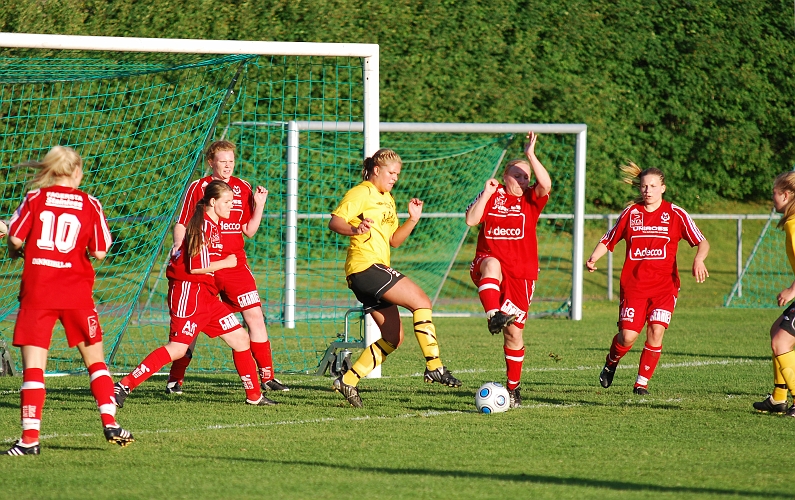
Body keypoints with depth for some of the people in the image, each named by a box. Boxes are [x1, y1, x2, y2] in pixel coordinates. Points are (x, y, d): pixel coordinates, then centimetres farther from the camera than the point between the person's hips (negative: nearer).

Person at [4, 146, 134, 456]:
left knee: (33, 366, -2)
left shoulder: (35, 197, 1)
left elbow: (15, 238, -5)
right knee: (95, 360, 16)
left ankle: (30, 438, -10)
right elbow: (99, 252, 3)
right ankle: (110, 424, 8)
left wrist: (15, 251, 16)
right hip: (76, 294, 1)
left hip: (37, 292, -1)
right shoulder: (90, 204, 4)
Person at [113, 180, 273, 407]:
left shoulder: (213, 225, 16)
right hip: (189, 291, -10)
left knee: (240, 338, 10)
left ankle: (254, 395, 19)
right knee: (177, 349, -16)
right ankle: (124, 385, -14)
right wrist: (225, 263, -8)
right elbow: (195, 267, -20)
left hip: (206, 295, 10)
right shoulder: (203, 226, -15)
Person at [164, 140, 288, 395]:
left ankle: (267, 377, 3)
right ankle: (175, 379, 10)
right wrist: (178, 245, -20)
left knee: (255, 316, -4)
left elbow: (249, 231, 11)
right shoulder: (198, 187, 0)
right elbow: (182, 224, -1)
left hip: (235, 264, 3)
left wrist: (259, 205, -2)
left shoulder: (243, 188, 9)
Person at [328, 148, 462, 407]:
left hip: (376, 270, 10)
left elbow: (394, 240, 24)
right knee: (421, 301, -17)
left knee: (393, 337, 7)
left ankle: (348, 381, 9)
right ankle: (434, 366, -18)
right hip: (365, 266, -10)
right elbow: (334, 222, -18)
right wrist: (354, 229, -38)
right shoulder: (361, 193, -5)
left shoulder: (387, 199, 23)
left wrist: (412, 220, 9)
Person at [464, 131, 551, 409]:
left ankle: (513, 387, 16)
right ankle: (494, 317, -58)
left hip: (521, 273, 1)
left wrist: (530, 155, -18)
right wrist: (487, 193, -9)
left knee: (514, 331, 2)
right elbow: (471, 220, -4)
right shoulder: (492, 195, 8)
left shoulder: (531, 199, 6)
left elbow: (545, 184, -15)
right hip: (489, 263, -1)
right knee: (492, 263, -41)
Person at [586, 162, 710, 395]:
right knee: (628, 335, -9)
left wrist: (699, 259, -21)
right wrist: (593, 258, -8)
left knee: (656, 331, -14)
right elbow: (608, 240, 12)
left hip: (664, 285, 0)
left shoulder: (676, 214, 1)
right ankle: (611, 363, 23)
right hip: (633, 284, 0)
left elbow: (702, 242, 0)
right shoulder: (630, 213, 5)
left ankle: (642, 382, 1)